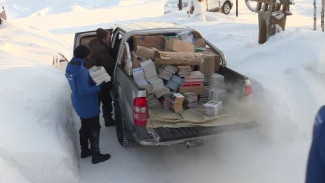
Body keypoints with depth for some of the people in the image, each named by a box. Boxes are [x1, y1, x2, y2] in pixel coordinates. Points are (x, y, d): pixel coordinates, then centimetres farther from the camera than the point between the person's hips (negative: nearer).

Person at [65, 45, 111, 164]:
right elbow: (84, 91, -28)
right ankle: (96, 155, 13)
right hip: (87, 105, -9)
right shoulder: (81, 70, -27)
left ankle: (84, 151, 35)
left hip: (78, 103, 9)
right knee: (94, 129, 4)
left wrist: (93, 81, 5)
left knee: (85, 127, 22)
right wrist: (98, 87, -18)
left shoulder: (70, 67, 3)